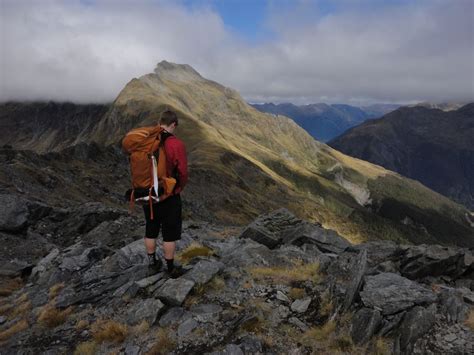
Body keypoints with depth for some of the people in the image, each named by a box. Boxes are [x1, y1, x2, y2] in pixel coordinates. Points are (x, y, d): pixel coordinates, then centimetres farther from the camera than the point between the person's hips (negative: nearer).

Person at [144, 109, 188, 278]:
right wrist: (180, 187, 5)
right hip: (169, 196, -5)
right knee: (170, 234, 9)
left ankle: (153, 263, 34)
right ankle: (171, 268, 22)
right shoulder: (177, 144, -20)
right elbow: (183, 173, -15)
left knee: (151, 230, 19)